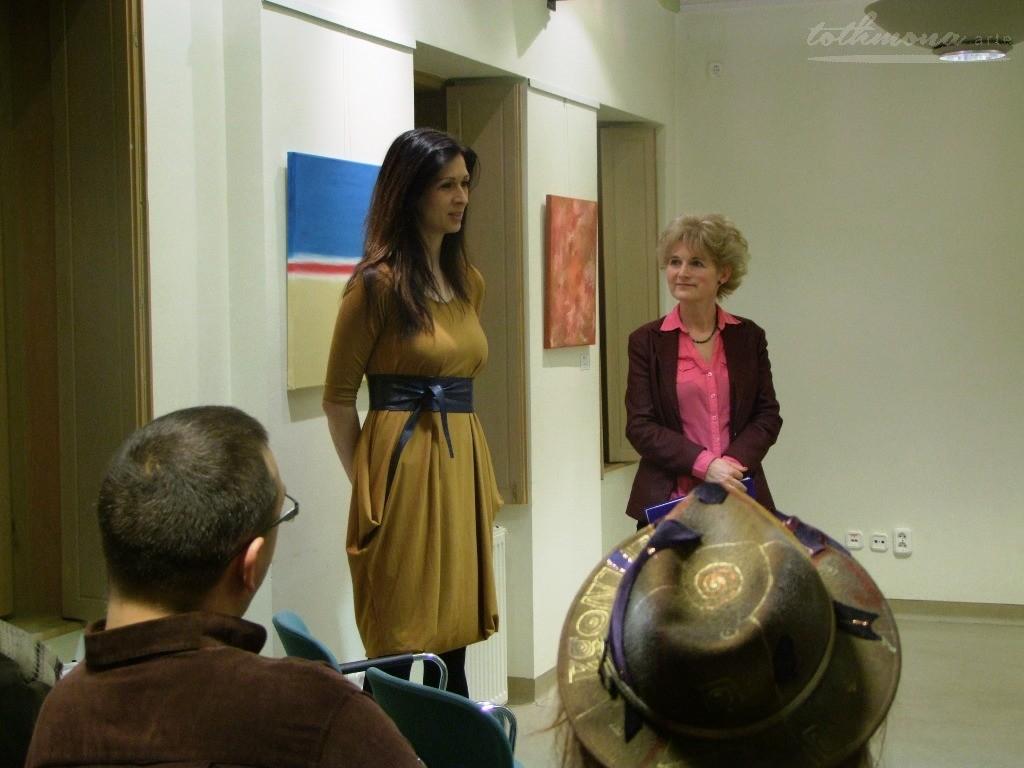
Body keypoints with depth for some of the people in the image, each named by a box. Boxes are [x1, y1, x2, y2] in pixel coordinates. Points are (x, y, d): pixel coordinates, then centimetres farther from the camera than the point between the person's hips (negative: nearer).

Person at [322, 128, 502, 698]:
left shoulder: (468, 281, 13)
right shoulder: (379, 282, -8)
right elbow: (338, 399, -5)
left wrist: (479, 474, 15)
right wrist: (367, 483, -5)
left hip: (463, 460, 7)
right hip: (403, 462, -7)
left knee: (454, 635, 11)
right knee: (398, 647, -1)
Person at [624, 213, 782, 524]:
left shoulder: (749, 337, 8)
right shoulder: (646, 341, 3)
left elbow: (768, 414, 8)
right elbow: (640, 426, -2)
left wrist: (733, 462, -10)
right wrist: (704, 464, -14)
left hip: (739, 499, 1)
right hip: (669, 498, -1)